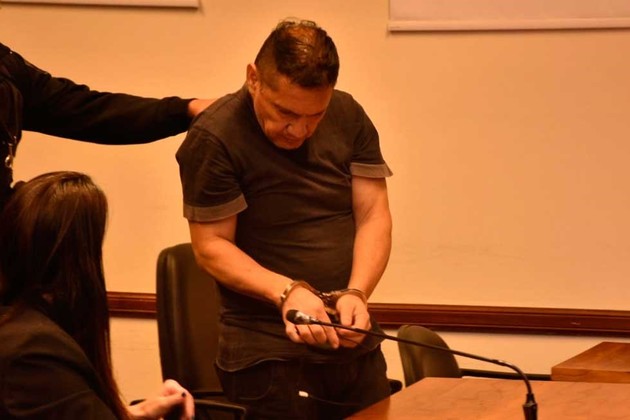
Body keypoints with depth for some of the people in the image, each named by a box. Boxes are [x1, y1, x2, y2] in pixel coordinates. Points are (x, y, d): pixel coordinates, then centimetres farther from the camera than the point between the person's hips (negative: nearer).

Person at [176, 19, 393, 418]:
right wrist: (287, 291, -24)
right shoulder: (214, 138, -12)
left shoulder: (348, 117, 3)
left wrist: (357, 293, -15)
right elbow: (211, 245, -10)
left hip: (354, 343, 5)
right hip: (268, 353, -5)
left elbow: (374, 216, 2)